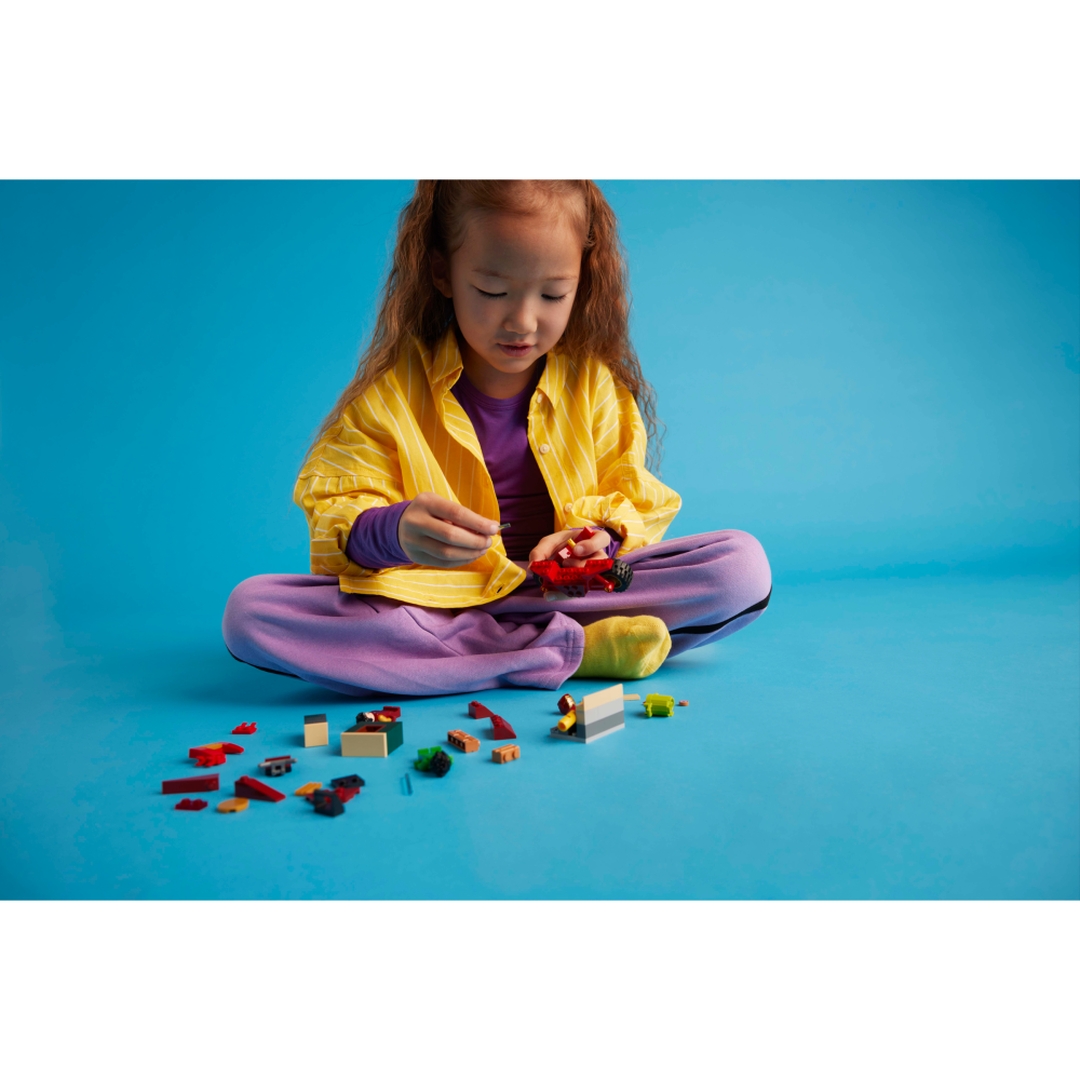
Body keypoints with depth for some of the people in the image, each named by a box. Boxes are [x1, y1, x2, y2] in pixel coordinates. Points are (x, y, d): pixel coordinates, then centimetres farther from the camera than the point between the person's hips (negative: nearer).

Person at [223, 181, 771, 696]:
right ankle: (572, 651, -27)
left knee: (744, 564, -17)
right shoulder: (392, 389, -3)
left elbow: (632, 499, 6)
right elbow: (333, 512, -6)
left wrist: (602, 536, -18)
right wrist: (392, 532, -30)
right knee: (249, 610, -27)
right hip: (421, 596, 0)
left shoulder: (594, 382, 2)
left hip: (562, 592, 1)